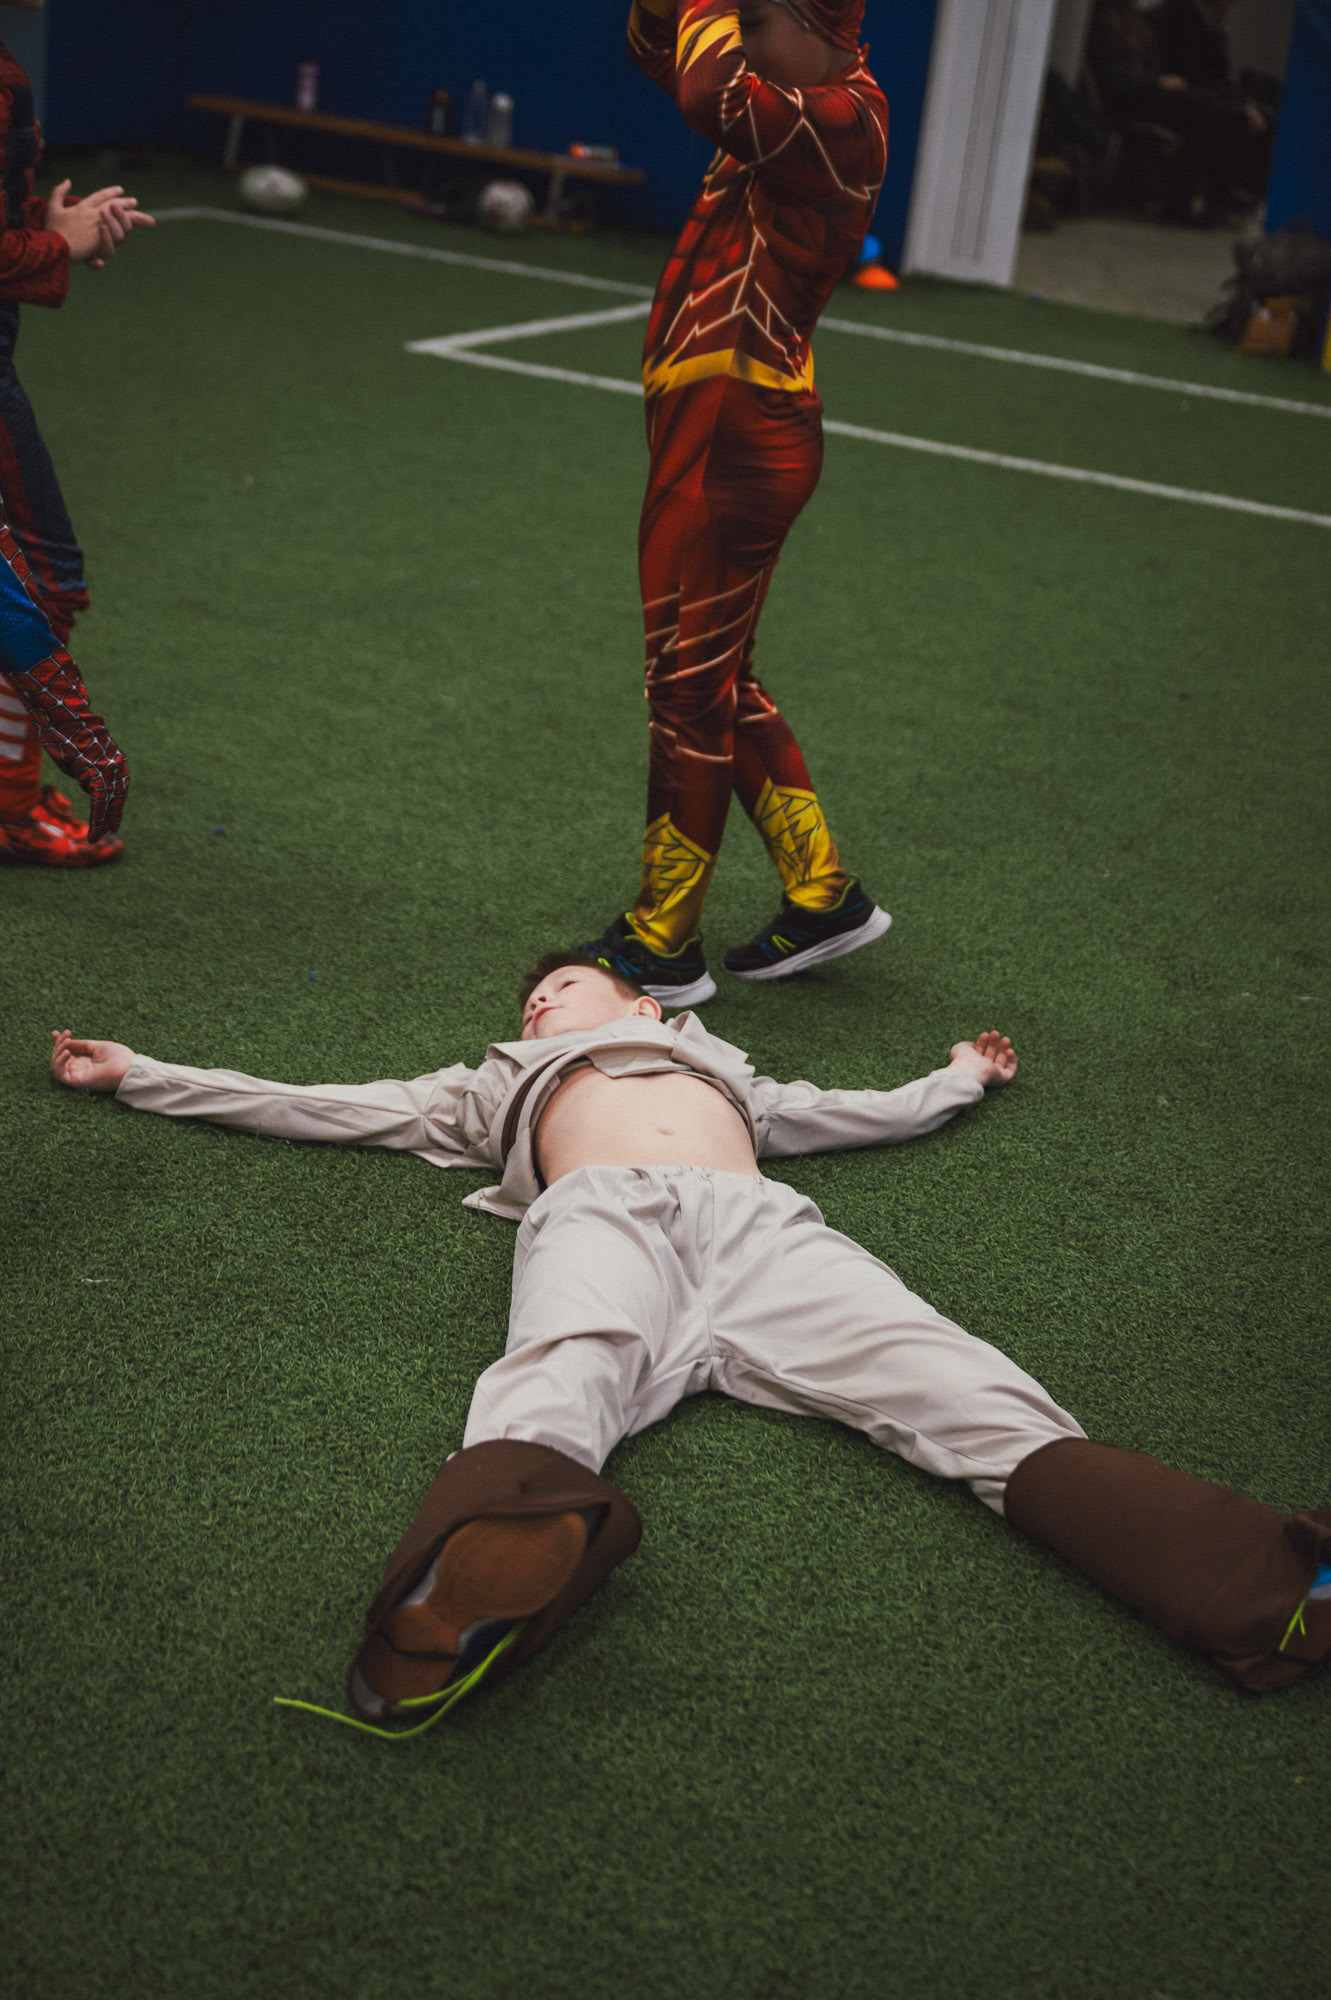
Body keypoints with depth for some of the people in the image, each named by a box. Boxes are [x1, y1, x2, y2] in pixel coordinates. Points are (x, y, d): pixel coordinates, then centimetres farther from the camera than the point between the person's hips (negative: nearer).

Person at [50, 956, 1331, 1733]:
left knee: (968, 1395, -28)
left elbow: (864, 1114, 52)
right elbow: (317, 1106, 43)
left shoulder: (711, 1061, 46)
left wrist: (960, 1079, 67)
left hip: (761, 1226, 0)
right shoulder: (495, 1087, 42)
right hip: (597, 1213, 0)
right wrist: (140, 1076, 44)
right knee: (559, 1384, -39)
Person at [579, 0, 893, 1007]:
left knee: (690, 686, -2)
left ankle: (663, 944, 9)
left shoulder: (846, 116, -15)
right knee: (720, 680, 17)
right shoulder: (797, 102, 14)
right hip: (720, 430, 10)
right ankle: (823, 895, 26)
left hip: (738, 438, -10)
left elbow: (714, 99, -33)